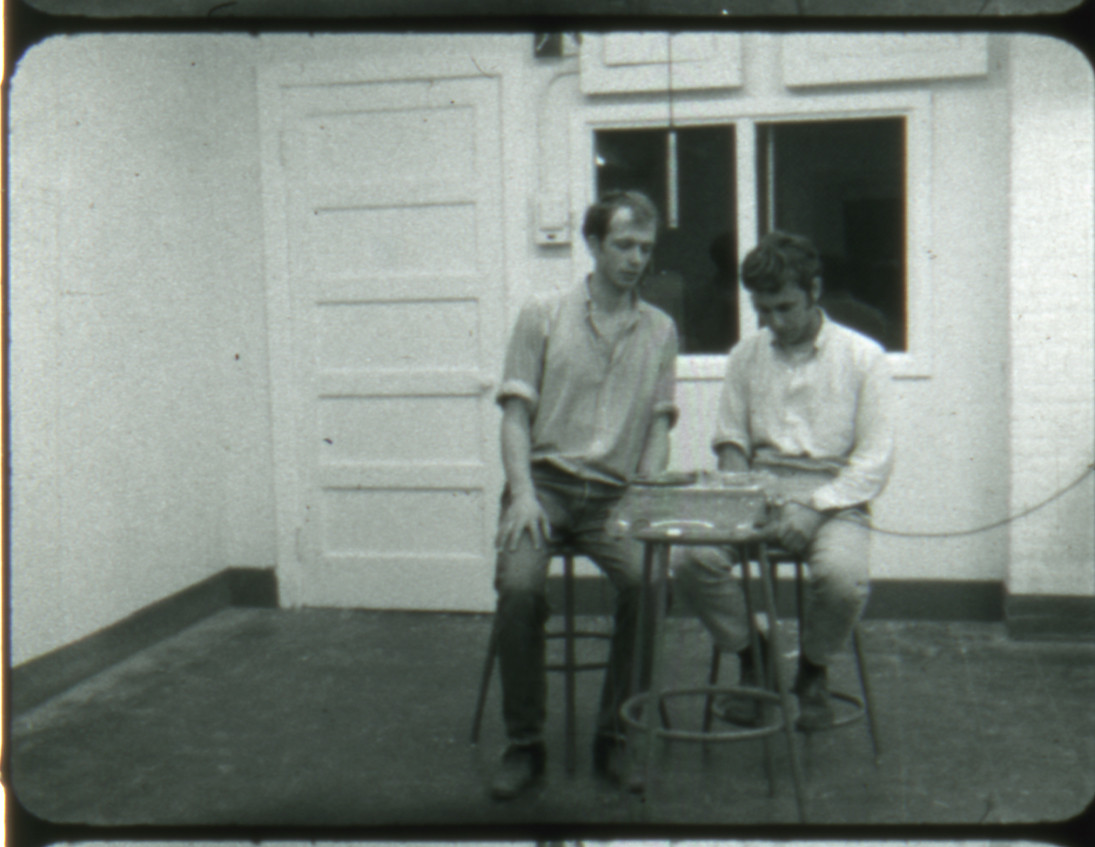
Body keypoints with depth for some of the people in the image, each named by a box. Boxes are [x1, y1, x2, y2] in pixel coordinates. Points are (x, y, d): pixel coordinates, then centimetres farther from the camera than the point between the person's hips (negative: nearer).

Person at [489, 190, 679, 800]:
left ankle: (615, 737, -10)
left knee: (648, 578, -27)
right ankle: (525, 744, -12)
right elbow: (517, 415, 3)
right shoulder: (544, 317, 8)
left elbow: (659, 426, 11)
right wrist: (523, 493, -12)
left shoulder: (660, 331, 15)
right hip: (546, 479, -1)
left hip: (615, 492, 1)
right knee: (519, 584, -28)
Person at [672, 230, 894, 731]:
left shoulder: (861, 356, 2)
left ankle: (813, 672, 1)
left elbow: (876, 460, -3)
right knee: (691, 557, -25)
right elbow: (730, 438, 17)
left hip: (834, 497, -3)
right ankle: (752, 659, 2)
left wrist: (814, 506, -17)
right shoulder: (746, 356, 13)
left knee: (842, 576, -34)